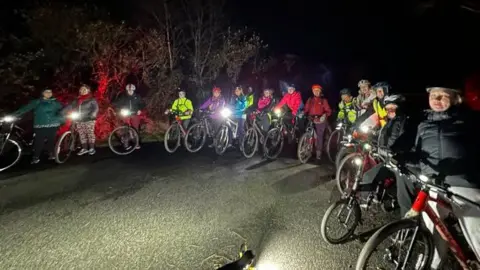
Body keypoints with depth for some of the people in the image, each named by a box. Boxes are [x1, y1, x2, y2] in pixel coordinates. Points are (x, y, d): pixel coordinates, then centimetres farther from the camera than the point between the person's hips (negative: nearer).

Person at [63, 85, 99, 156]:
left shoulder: (92, 99, -2)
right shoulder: (77, 100, 13)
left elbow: (96, 108, -11)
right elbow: (70, 106, 7)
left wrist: (92, 115, -29)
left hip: (89, 120, -5)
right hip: (79, 120, 5)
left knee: (90, 134, -1)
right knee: (81, 134, 8)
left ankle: (92, 148, 9)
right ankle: (84, 148, 16)